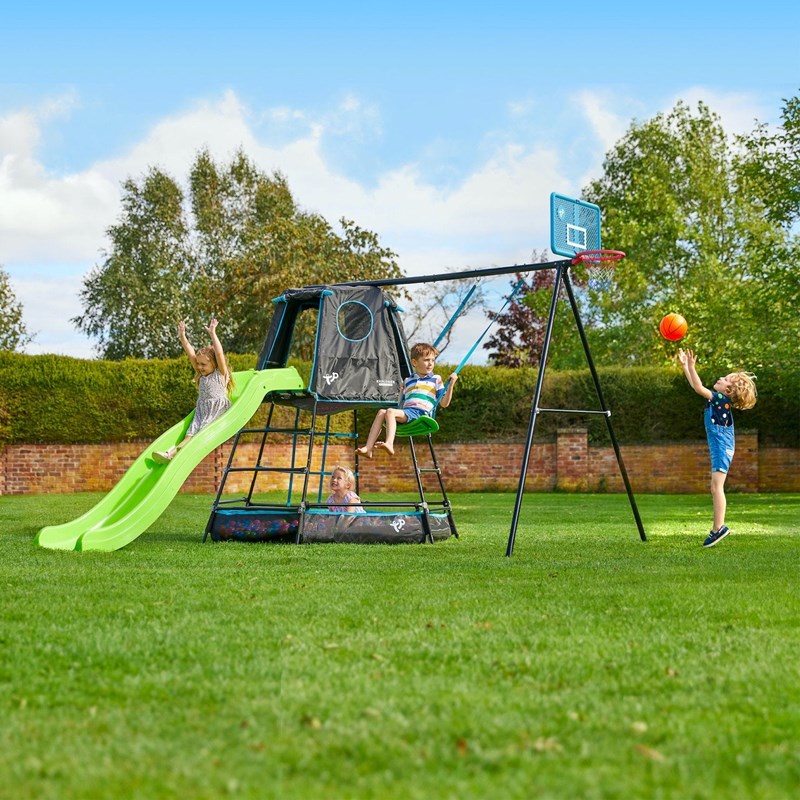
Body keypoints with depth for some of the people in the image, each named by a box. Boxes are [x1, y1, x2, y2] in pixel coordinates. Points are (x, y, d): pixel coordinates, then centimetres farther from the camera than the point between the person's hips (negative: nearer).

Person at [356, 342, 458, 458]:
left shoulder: (436, 380, 17)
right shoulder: (408, 381, 28)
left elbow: (444, 404, 7)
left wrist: (450, 385, -1)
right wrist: (402, 390, 23)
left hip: (420, 413, -5)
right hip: (406, 411, 5)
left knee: (390, 411, -28)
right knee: (381, 412, -21)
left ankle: (389, 444, -48)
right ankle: (368, 447, -32)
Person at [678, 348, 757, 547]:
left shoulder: (722, 399, -13)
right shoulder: (717, 399, 12)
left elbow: (698, 388, -21)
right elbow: (696, 386, 21)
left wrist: (691, 366, -20)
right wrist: (685, 366, 18)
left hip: (722, 447, -10)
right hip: (719, 448, 10)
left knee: (716, 486, -16)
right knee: (716, 488, 11)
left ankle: (719, 527, -20)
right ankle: (718, 527, 14)